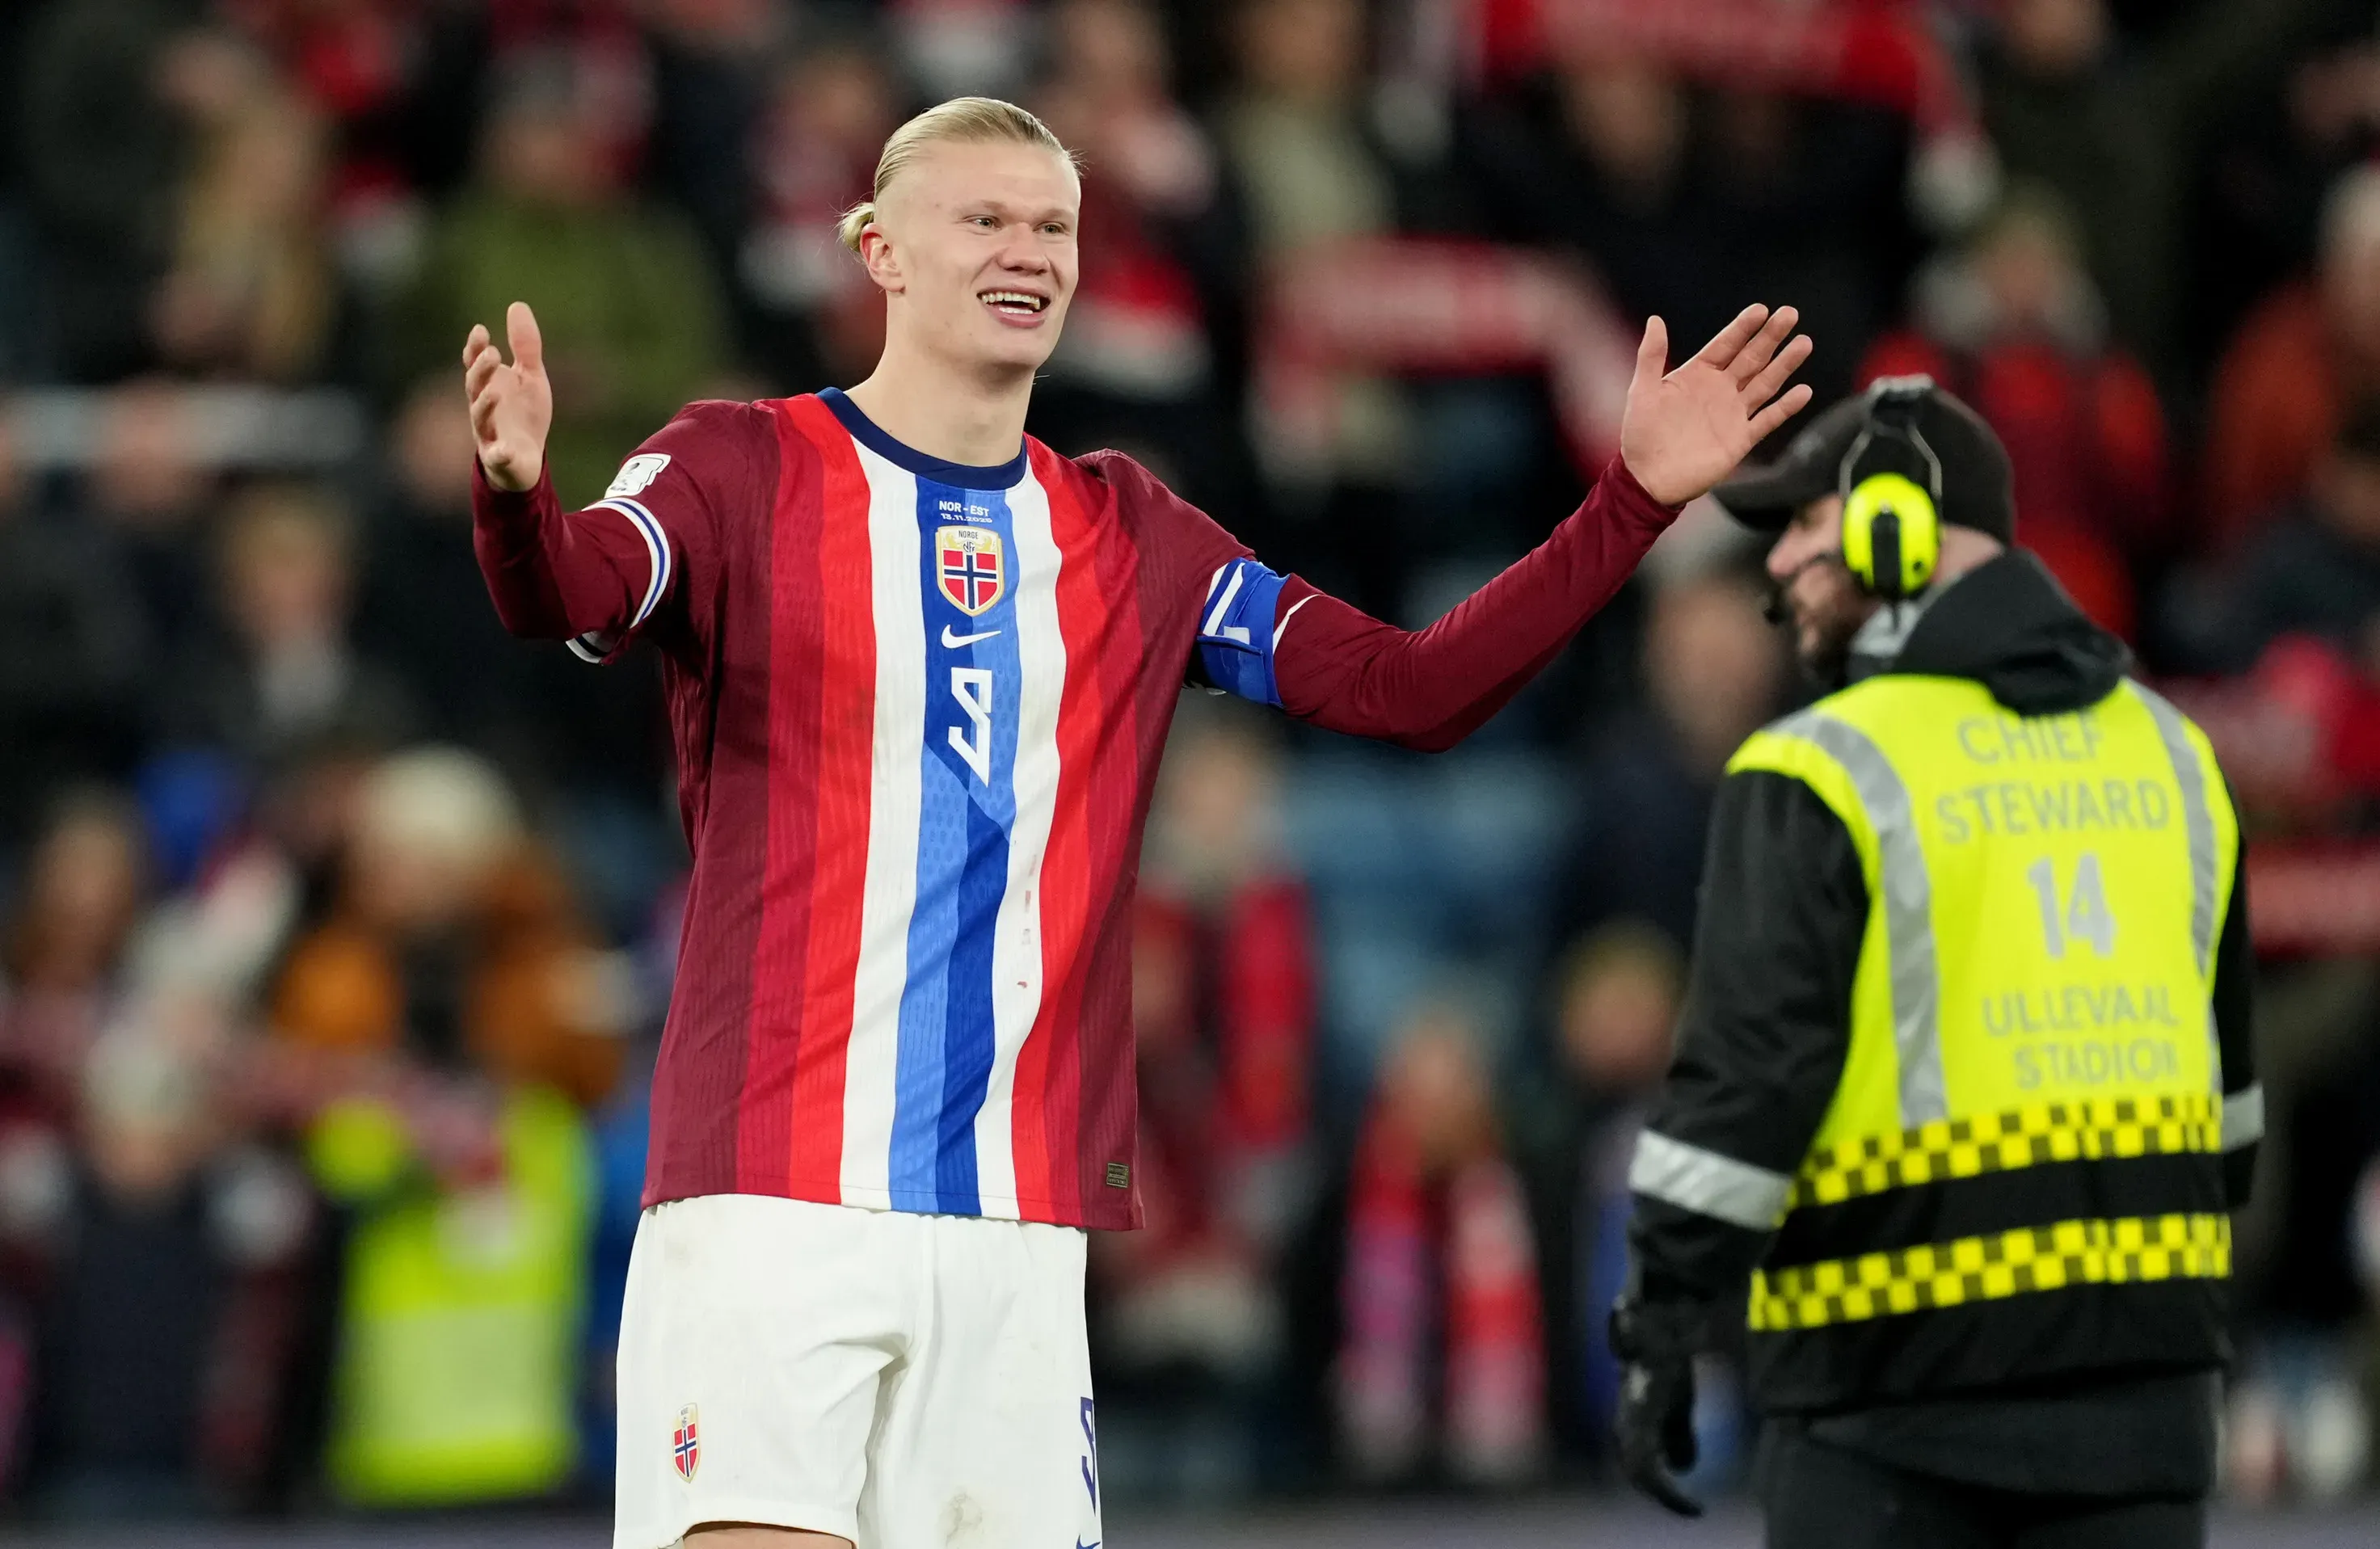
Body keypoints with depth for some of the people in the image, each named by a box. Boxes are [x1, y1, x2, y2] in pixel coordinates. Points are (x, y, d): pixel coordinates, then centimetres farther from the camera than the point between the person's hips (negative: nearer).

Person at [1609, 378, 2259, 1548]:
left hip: (1904, 1369, -5)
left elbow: (1749, 1073, -16)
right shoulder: (2163, 754, 10)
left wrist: (1657, 1341, -10)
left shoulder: (1822, 779, -11)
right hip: (2135, 1355, 5)